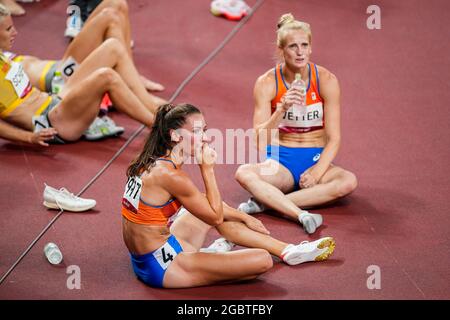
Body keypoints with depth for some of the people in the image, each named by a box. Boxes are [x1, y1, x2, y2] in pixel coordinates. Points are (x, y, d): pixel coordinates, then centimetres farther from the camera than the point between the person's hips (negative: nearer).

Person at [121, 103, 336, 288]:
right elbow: (216, 218, -11)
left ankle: (288, 251, 31)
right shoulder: (170, 175, -22)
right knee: (262, 260, -16)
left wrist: (244, 217, 28)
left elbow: (202, 201, 22)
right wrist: (207, 168, -10)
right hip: (163, 268, -10)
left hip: (143, 259, 10)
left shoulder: (153, 164, 7)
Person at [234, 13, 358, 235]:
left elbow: (334, 138, -6)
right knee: (244, 173, -32)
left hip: (315, 158, 1)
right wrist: (282, 110, -29)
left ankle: (267, 202, -32)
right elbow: (260, 142, -14)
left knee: (348, 181, -31)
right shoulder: (266, 83, -8)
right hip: (279, 161, -1)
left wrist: (317, 171, -22)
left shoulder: (326, 81, -7)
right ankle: (301, 215, -45)